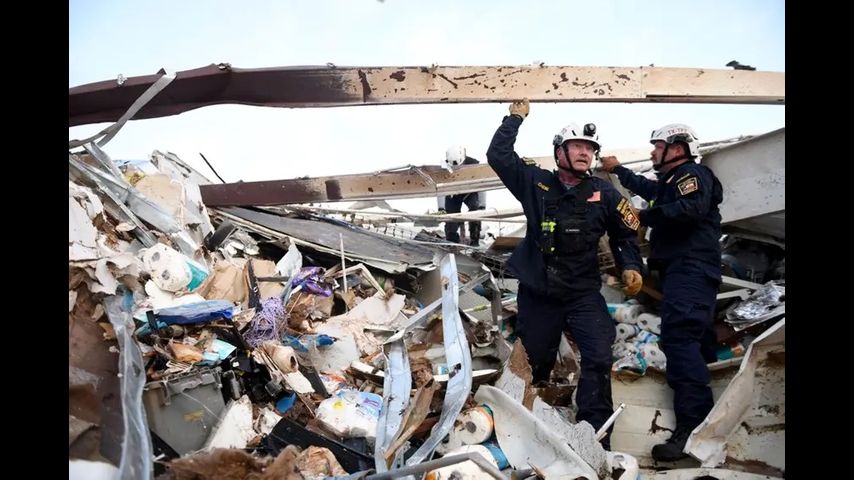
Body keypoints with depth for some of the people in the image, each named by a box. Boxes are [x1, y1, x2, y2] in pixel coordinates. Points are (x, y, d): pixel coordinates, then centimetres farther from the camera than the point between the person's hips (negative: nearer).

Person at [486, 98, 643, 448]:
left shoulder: (605, 194, 1)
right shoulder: (536, 183, 0)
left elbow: (625, 235, 11)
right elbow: (498, 156, -5)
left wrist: (630, 266, -3)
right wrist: (515, 118, -3)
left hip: (583, 292, 0)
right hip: (536, 292, 0)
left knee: (598, 357, -15)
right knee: (534, 361, 14)